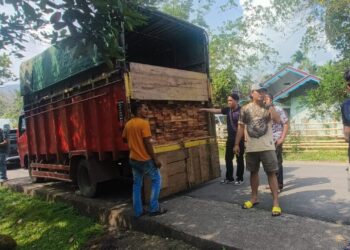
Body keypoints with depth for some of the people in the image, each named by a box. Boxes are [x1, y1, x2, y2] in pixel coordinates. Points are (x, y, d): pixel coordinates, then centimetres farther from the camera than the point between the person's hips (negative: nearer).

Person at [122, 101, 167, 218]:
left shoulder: (128, 124, 6)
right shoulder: (144, 123, -16)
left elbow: (125, 139, 19)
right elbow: (147, 143, -19)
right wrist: (155, 159, -15)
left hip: (133, 159, 7)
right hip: (145, 159, -7)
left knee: (137, 184, 14)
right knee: (156, 180, 9)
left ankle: (138, 211, 19)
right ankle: (154, 208, 9)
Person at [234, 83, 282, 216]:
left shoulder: (268, 107, 1)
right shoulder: (245, 109, 4)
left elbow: (278, 120, -15)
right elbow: (241, 127, 7)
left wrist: (269, 105, -14)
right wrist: (236, 144, 4)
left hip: (267, 147, -2)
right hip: (251, 148, 2)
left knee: (271, 173, -2)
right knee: (253, 172, 13)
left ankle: (276, 203, 4)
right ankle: (254, 198, 29)